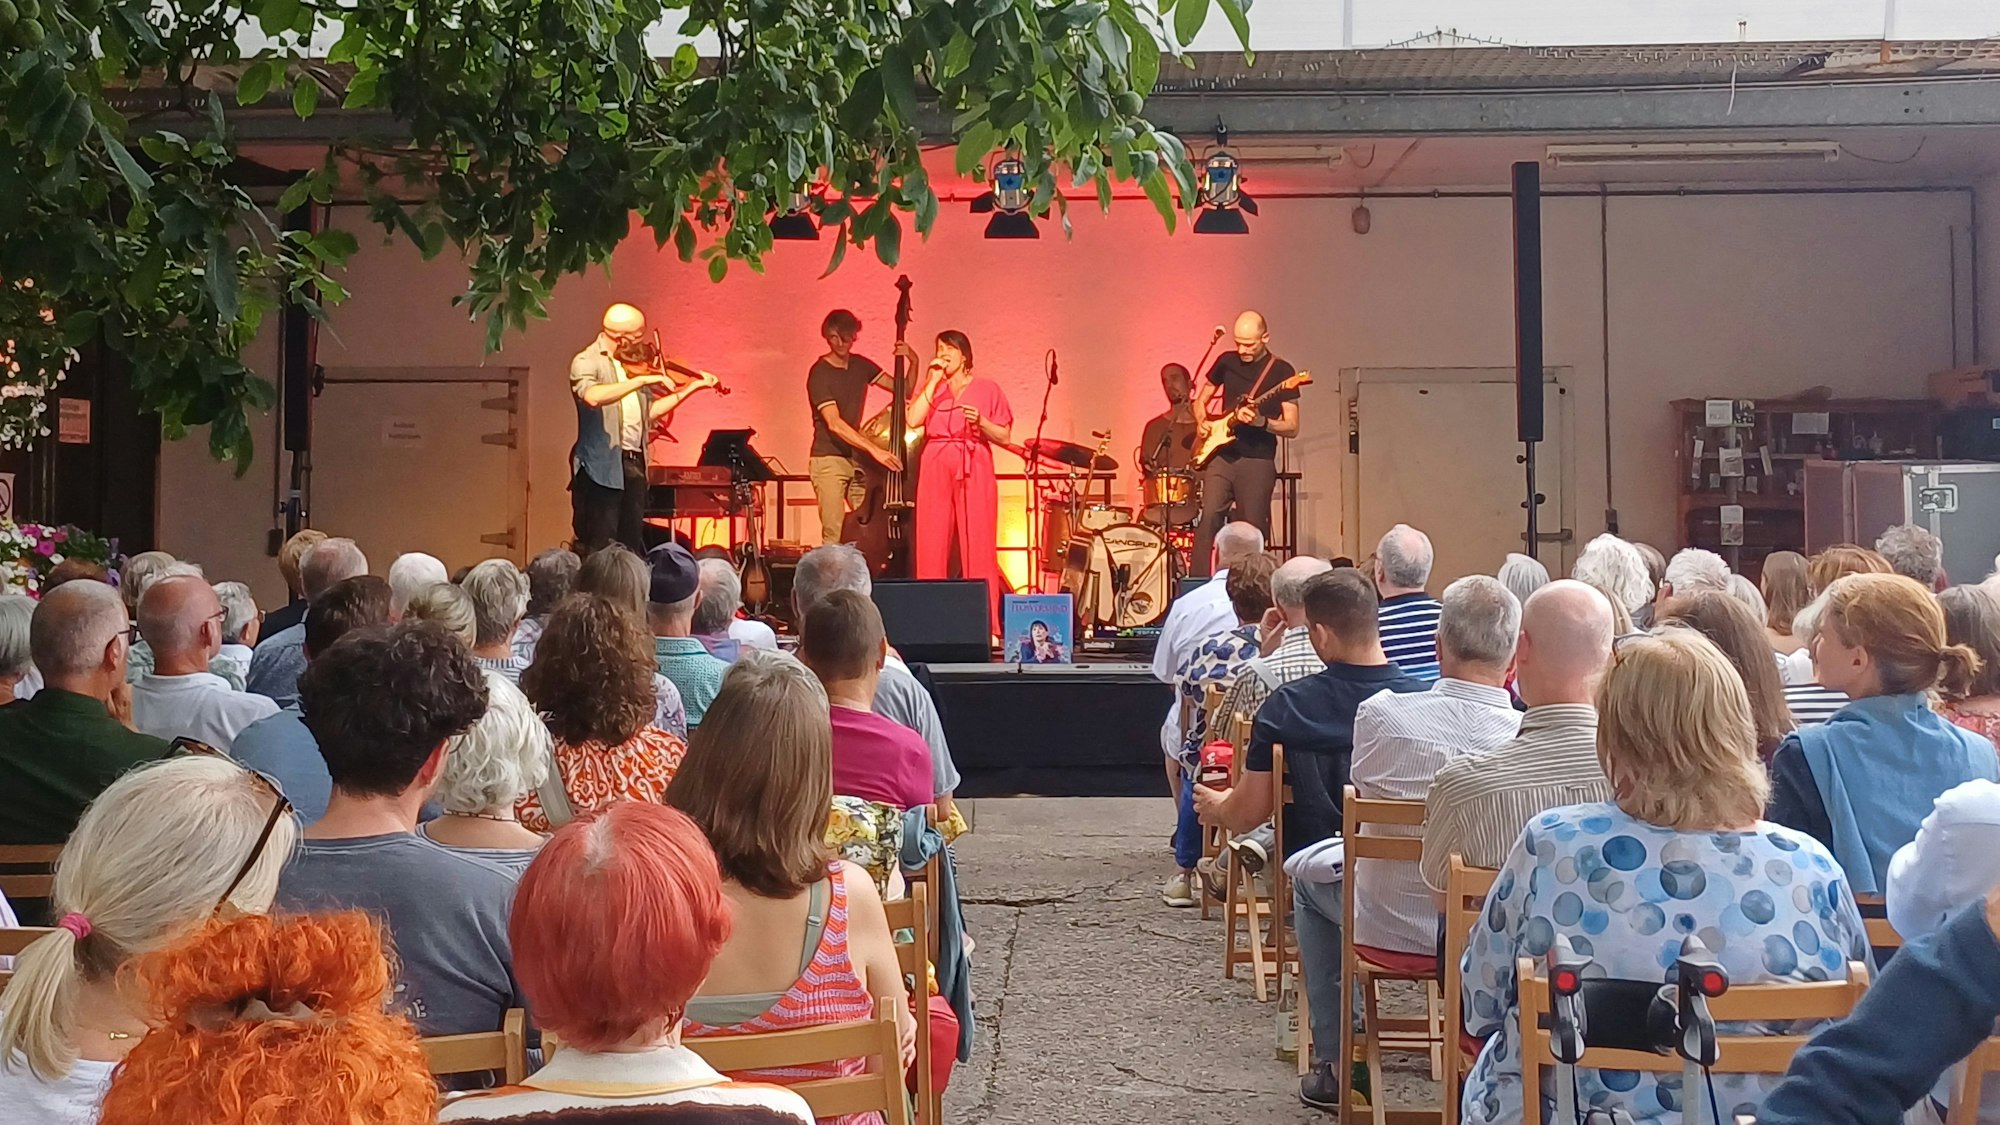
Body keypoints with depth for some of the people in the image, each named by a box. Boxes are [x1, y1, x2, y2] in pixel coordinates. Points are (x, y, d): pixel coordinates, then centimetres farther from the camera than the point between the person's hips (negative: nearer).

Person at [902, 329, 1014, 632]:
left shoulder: (987, 389, 10)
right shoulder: (930, 388, 15)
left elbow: (1004, 437, 5)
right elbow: (913, 419, -5)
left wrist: (980, 421, -11)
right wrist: (934, 380, -3)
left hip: (974, 473, -2)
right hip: (936, 472, 2)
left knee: (977, 547, -6)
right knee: (932, 547, -4)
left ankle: (983, 623, -4)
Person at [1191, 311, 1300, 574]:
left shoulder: (1282, 372, -2)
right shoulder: (1226, 362, 8)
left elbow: (1292, 428, -4)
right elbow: (1200, 400, 21)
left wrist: (1261, 422, -21)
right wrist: (1203, 423, 0)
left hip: (1257, 462, -2)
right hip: (1220, 456, 2)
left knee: (1252, 532, -1)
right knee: (1209, 517, -13)